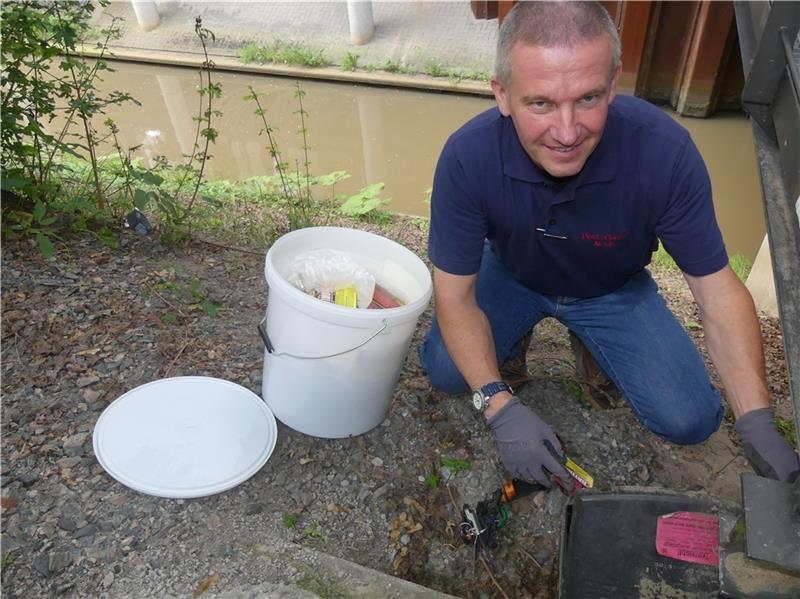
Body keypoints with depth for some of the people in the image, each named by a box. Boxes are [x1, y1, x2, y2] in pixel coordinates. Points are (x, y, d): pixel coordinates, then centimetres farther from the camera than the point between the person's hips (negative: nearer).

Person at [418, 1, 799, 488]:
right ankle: (514, 335, 12)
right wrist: (500, 406, -37)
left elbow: (718, 289, -22)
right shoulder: (468, 156, -32)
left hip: (614, 290, 1)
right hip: (510, 276, 0)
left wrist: (757, 422, -31)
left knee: (690, 420, -10)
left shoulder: (665, 151, -33)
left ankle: (593, 346, 19)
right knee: (445, 371, -21)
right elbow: (455, 296, -25)